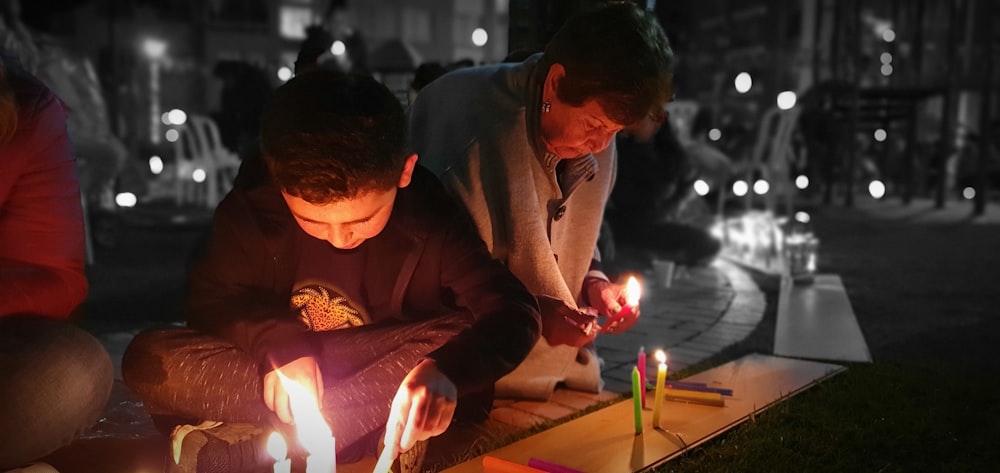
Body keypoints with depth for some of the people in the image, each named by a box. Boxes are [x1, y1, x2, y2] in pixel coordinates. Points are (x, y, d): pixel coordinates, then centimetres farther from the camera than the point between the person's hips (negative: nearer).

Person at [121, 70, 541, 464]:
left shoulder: (431, 220, -21)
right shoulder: (253, 206, -16)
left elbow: (515, 312, -27)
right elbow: (209, 301, -5)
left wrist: (444, 370, -48)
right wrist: (278, 342, -26)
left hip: (389, 377, -1)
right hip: (292, 370, 2)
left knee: (464, 344, -32)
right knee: (148, 358, -22)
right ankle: (370, 425, -24)